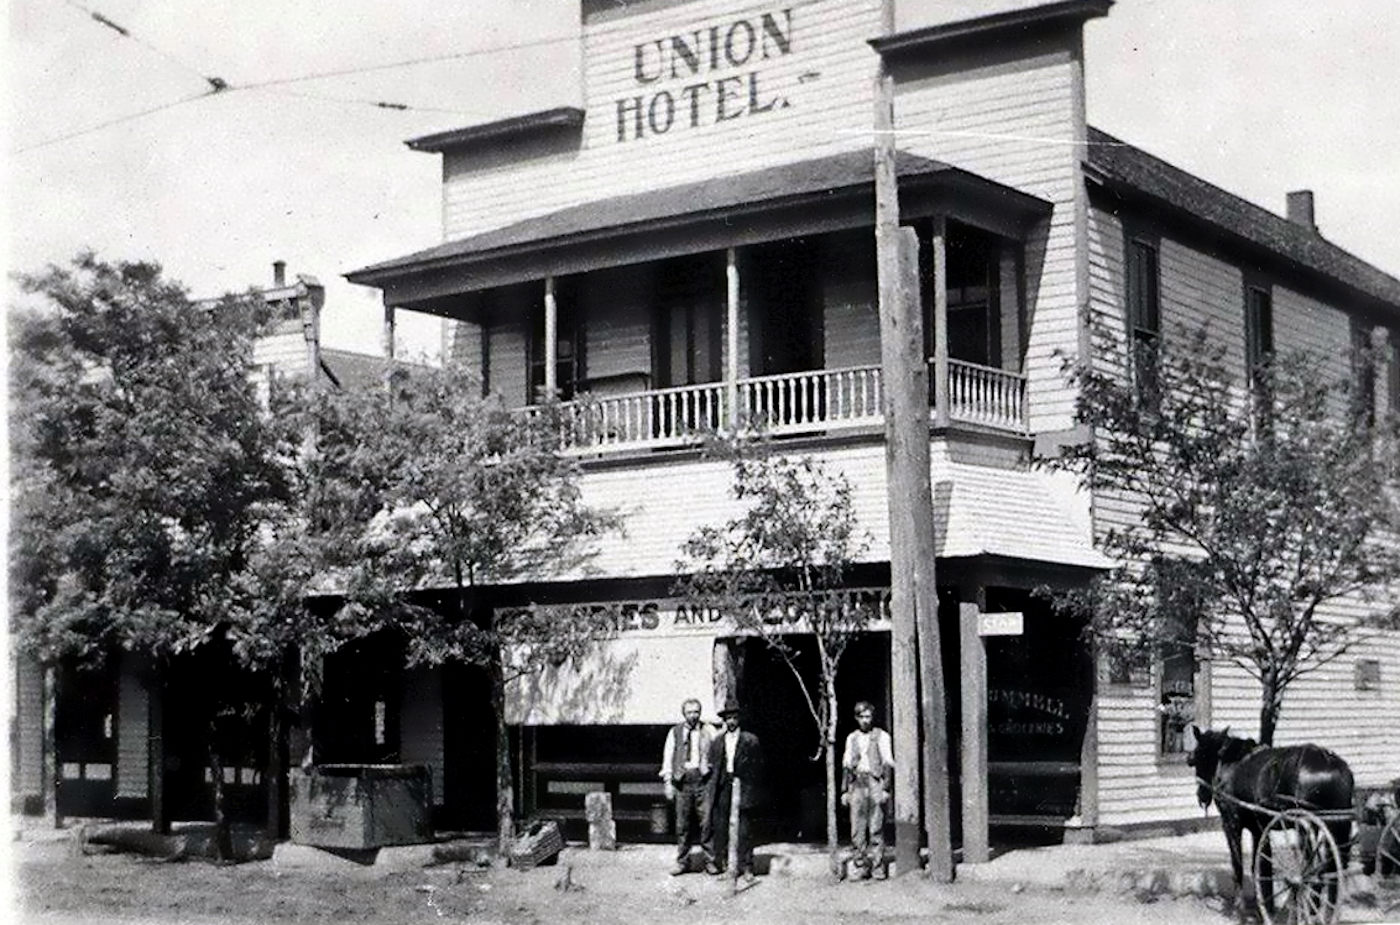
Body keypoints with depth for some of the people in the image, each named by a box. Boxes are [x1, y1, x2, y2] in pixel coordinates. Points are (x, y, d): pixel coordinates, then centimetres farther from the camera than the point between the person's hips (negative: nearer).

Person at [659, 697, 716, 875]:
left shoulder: (708, 730, 9)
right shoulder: (675, 732, 10)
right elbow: (668, 757, 10)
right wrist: (668, 782, 3)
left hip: (703, 778, -1)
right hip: (682, 779, 1)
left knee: (707, 821, -3)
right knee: (682, 822, 3)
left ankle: (711, 860, 6)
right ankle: (682, 861, 12)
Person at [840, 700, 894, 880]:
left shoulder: (881, 736, 5)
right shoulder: (852, 738, 16)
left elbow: (888, 764, 1)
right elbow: (846, 764, 17)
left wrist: (885, 788, -8)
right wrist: (844, 790, 11)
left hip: (875, 783, -3)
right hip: (857, 784, 4)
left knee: (876, 828, -6)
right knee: (857, 829, -1)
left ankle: (879, 868, -3)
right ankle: (861, 868, 3)